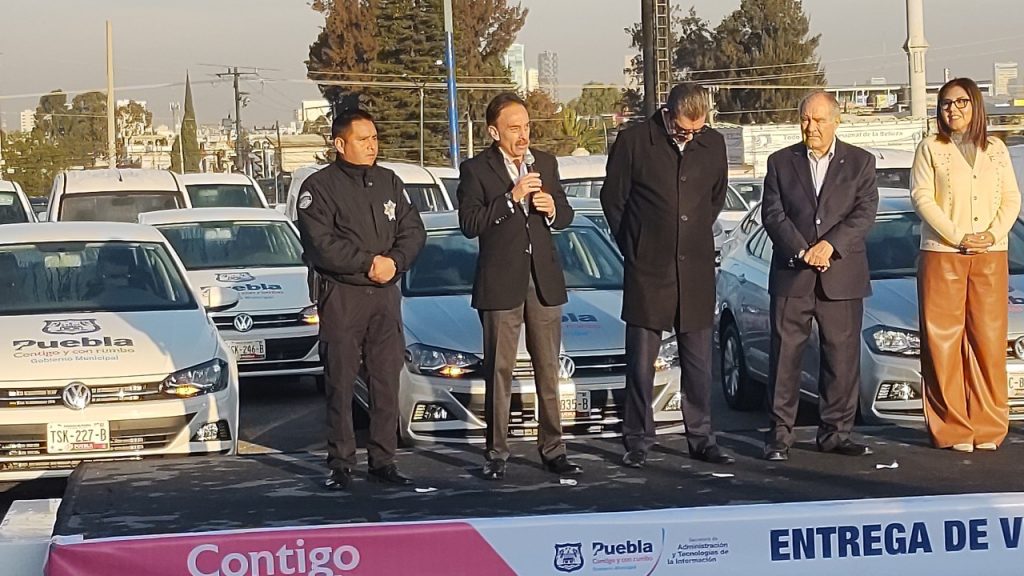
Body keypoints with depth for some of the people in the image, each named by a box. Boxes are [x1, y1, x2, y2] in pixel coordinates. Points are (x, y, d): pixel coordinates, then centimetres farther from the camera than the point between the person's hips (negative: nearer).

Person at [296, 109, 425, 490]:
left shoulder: (389, 182, 13)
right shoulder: (319, 187, -4)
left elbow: (413, 231, 10)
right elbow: (322, 245, -13)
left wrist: (394, 261, -9)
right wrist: (369, 263, -13)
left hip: (385, 293, 5)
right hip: (341, 296, -5)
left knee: (387, 380, 4)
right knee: (341, 383, -2)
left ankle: (382, 461, 10)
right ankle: (340, 464, 3)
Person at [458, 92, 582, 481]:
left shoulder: (546, 164, 10)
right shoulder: (476, 170, -3)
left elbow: (565, 216, 17)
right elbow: (469, 224, -12)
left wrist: (553, 209, -7)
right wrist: (511, 198, -20)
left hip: (544, 279, 4)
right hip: (500, 283, -4)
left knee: (548, 368, 7)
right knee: (499, 371, 1)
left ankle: (552, 449, 13)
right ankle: (497, 453, 7)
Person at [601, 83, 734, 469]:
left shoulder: (713, 144, 4)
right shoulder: (634, 140, -6)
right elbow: (613, 198, 2)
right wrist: (634, 247, 5)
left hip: (696, 270, 3)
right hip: (647, 269, -3)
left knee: (699, 361, 8)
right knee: (641, 361, 2)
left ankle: (701, 439, 17)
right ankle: (637, 441, 11)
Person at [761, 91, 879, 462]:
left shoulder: (860, 163, 8)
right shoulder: (780, 162, 9)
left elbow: (865, 212, -2)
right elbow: (772, 214, 0)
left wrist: (831, 244, -16)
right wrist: (802, 251, -13)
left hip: (842, 277, 0)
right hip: (791, 277, 0)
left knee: (842, 357, 3)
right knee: (785, 356, -2)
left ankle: (836, 433, 12)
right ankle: (779, 434, 2)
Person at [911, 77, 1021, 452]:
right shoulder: (931, 149, 5)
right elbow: (921, 197, -4)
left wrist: (994, 232, -9)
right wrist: (958, 237, -13)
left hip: (991, 256, 2)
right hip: (942, 255, -2)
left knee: (989, 339, 0)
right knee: (944, 340, -4)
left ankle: (988, 427, 6)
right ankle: (952, 429, 0)